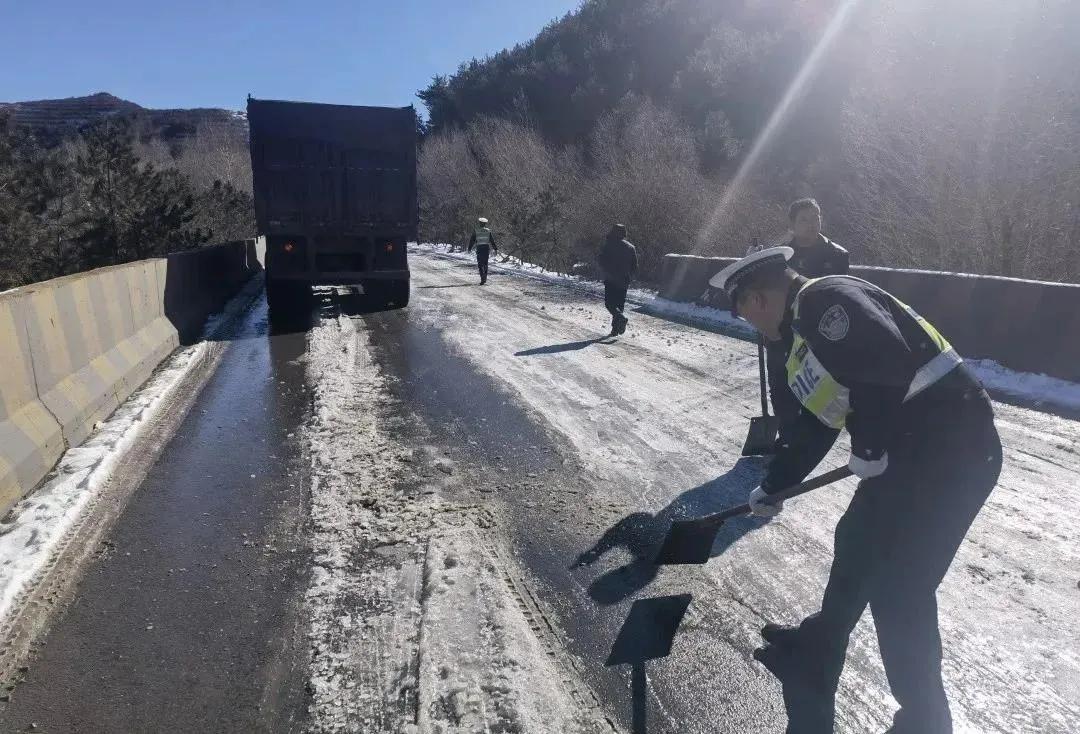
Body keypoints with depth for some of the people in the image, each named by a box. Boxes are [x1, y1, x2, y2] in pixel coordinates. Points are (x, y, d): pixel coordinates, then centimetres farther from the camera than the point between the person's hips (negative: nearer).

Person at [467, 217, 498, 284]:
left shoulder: (476, 231, -2)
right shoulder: (488, 231, 5)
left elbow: (472, 240, 2)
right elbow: (492, 241, 4)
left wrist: (469, 248, 12)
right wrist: (496, 249, 6)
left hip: (479, 248, -3)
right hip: (487, 248, 3)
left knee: (480, 264, -2)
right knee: (485, 264, 14)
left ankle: (483, 278, -20)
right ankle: (485, 278, 17)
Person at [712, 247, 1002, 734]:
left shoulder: (824, 299, -13)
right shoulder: (808, 333, 17)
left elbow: (888, 361, -29)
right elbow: (816, 428, 23)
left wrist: (868, 445, -16)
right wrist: (773, 486, 30)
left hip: (950, 446, -10)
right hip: (912, 450, 10)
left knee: (898, 587, -1)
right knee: (857, 544, 20)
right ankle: (816, 651, 41)